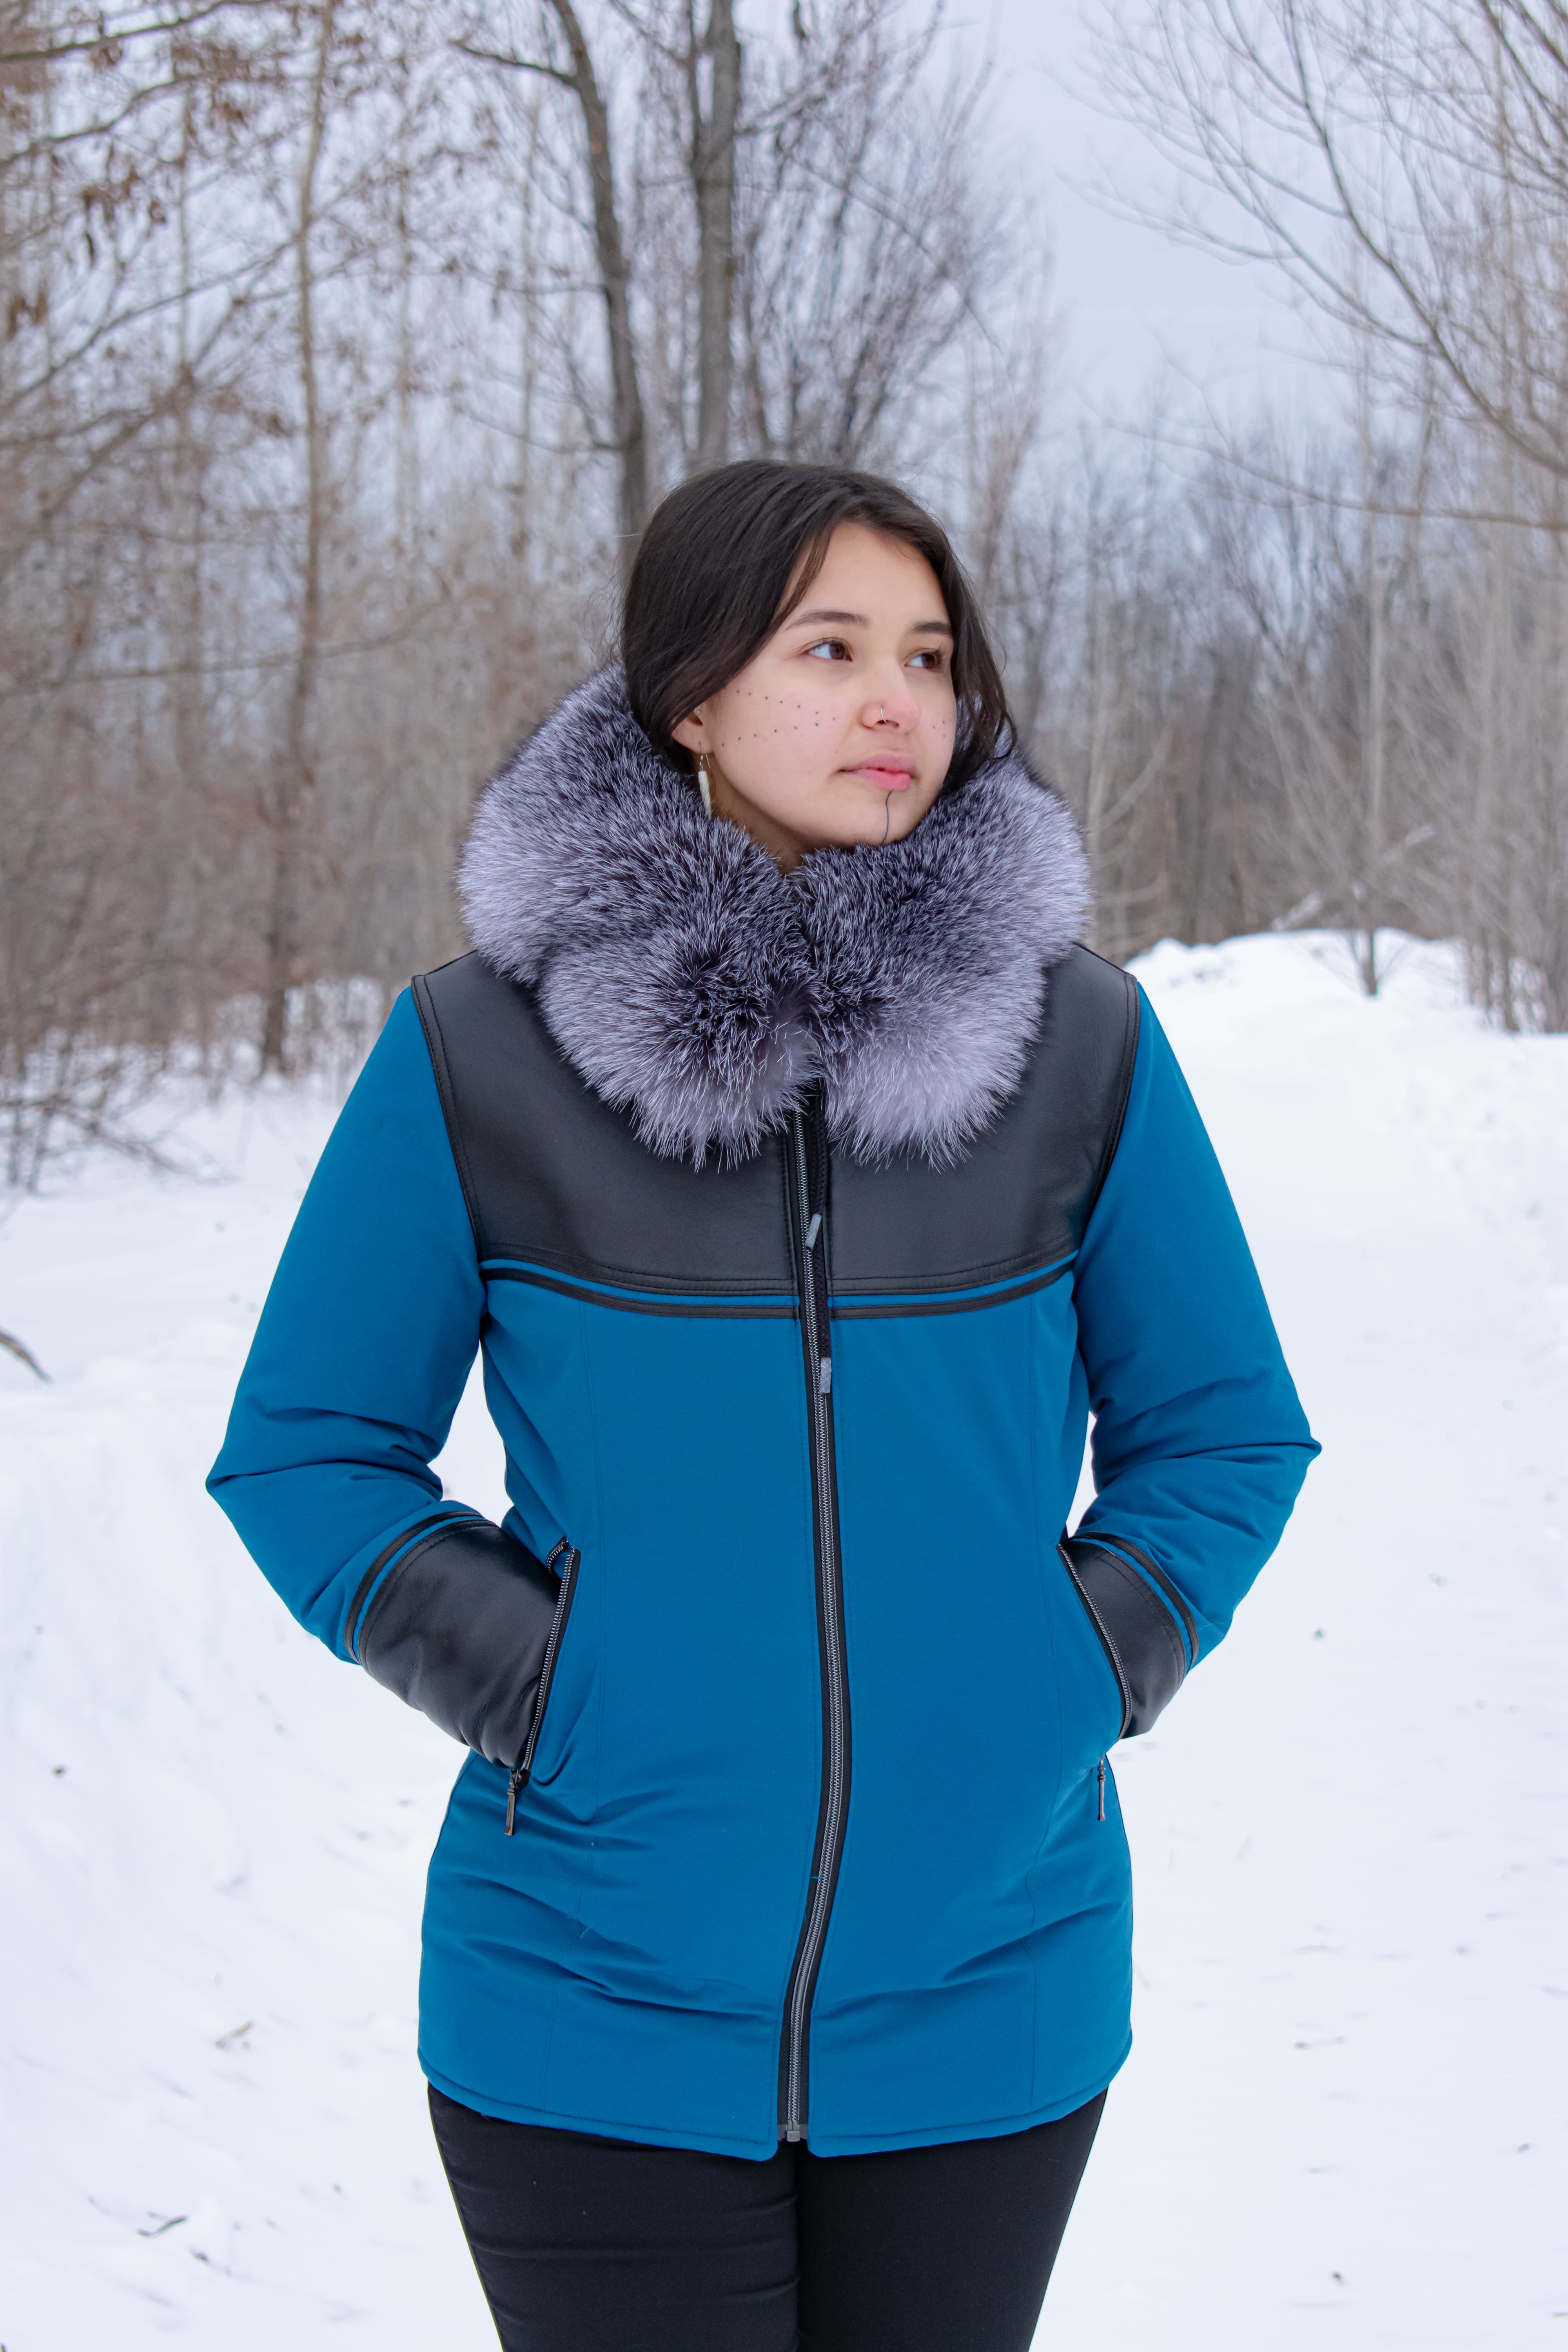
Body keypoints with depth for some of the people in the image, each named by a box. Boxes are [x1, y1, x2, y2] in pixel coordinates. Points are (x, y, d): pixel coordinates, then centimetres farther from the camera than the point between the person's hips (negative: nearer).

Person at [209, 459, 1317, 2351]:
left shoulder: (1080, 1041, -1)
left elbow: (1228, 1431, 9)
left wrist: (1081, 1670, -4)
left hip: (980, 2017, 2)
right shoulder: (477, 1048, -5)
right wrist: (532, 1687, -9)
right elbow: (303, 1452, 2)